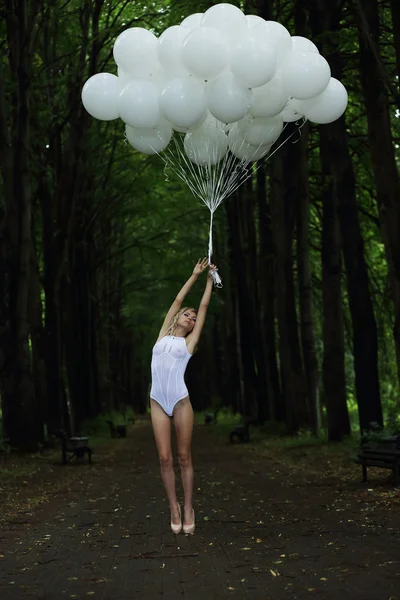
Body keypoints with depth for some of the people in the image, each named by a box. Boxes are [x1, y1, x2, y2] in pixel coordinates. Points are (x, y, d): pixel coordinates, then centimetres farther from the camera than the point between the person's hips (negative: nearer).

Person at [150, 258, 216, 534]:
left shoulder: (188, 342, 9)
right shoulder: (163, 335, 15)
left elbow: (204, 306, 14)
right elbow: (178, 300, 19)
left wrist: (210, 278, 22)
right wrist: (194, 275, 22)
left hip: (180, 401, -2)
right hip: (158, 402, 2)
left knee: (184, 457, 2)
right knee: (165, 458, 0)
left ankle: (188, 507, 10)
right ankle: (174, 507, 11)